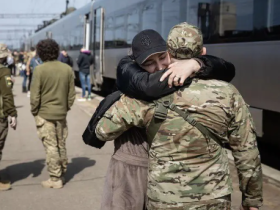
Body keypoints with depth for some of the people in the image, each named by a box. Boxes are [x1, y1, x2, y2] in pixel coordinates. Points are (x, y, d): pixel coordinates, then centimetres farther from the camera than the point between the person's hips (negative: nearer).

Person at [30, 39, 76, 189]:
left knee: (51, 147, 2)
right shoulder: (67, 69, 0)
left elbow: (34, 95, -13)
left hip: (44, 114, -5)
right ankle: (62, 175, 27)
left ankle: (55, 179, 7)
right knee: (61, 145, 16)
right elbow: (72, 94, 3)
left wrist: (34, 112, 0)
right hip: (61, 114, 5)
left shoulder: (40, 70, -14)